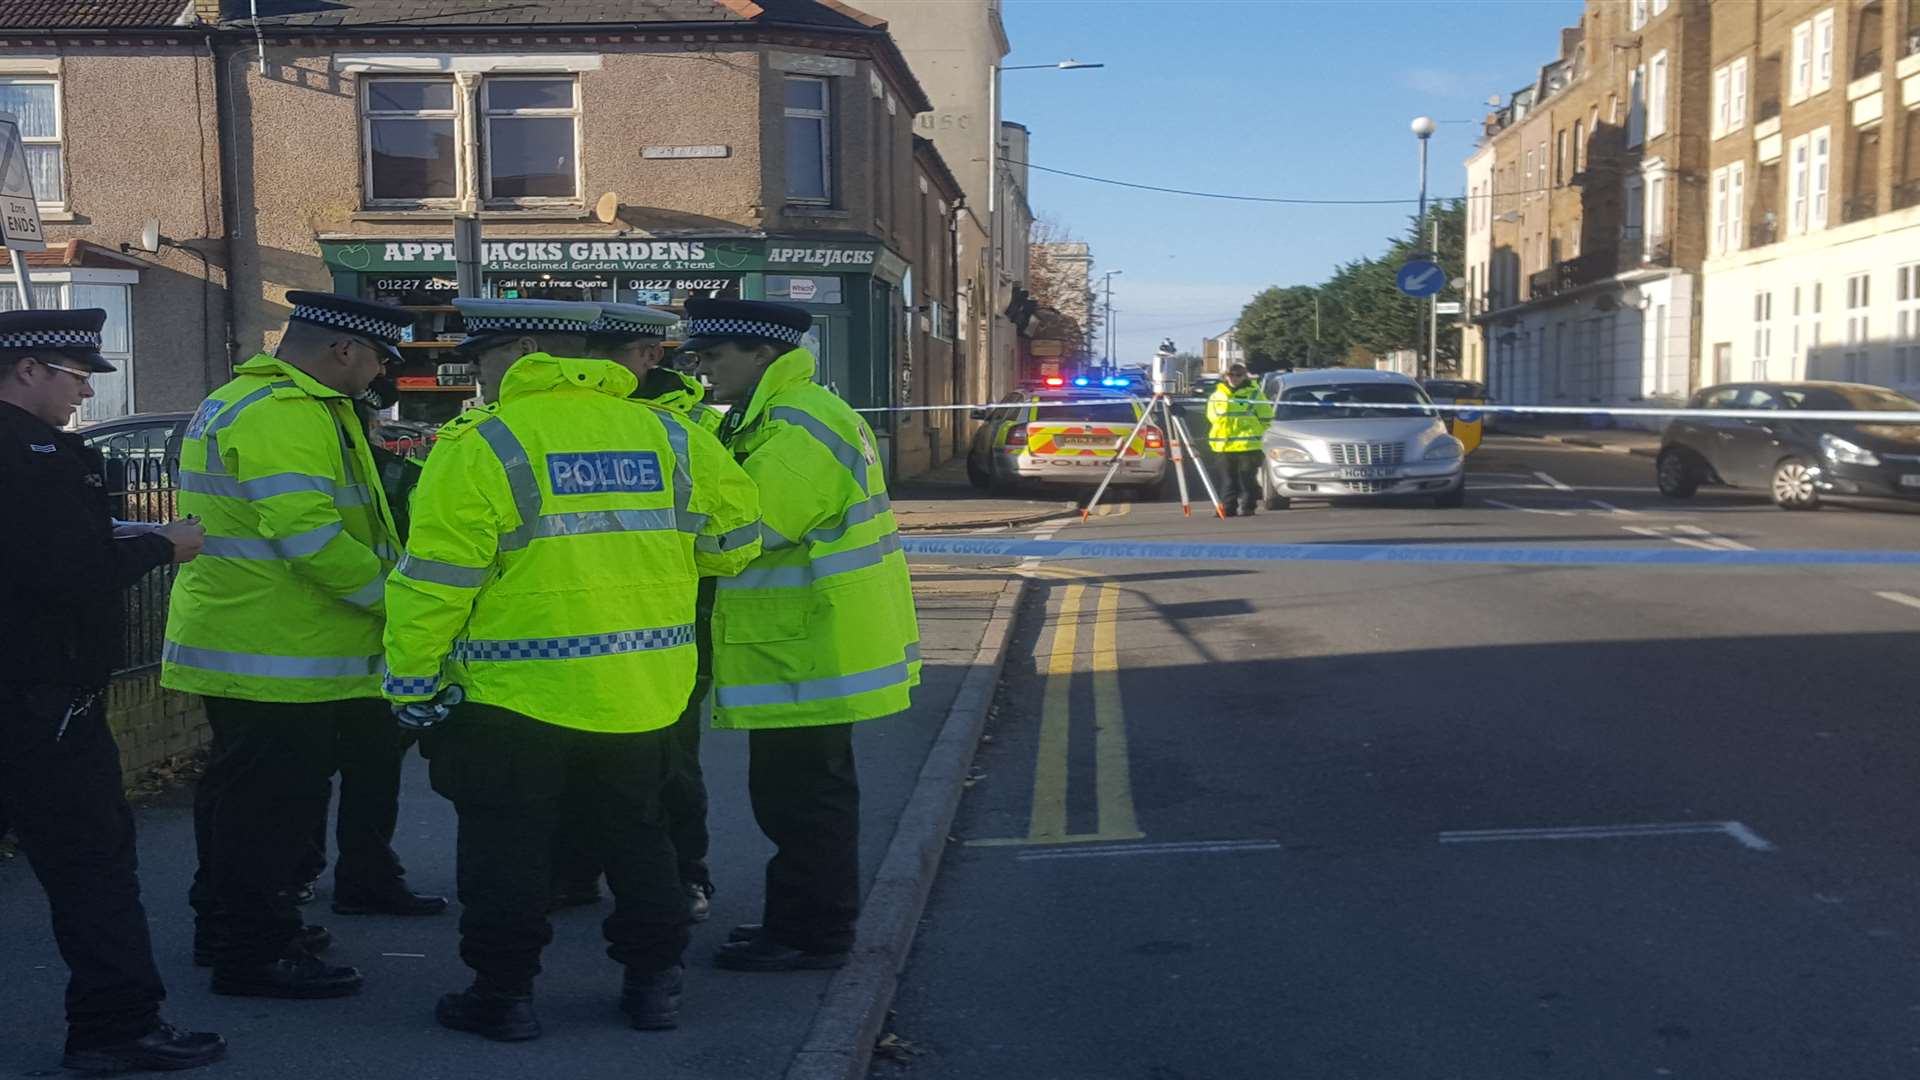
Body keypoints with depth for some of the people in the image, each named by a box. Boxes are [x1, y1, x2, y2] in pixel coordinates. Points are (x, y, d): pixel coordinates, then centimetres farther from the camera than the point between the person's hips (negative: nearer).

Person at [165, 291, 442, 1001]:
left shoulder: (237, 403, 19)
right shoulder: (286, 415, -19)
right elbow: (309, 536, -27)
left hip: (239, 643, 11)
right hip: (274, 656, -11)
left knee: (244, 793, 20)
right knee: (273, 801, -3)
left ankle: (228, 929, 32)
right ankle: (254, 952, 4)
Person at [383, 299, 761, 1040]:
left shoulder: (480, 446, -11)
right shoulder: (663, 436, 2)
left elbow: (435, 581, -13)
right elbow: (735, 535, 9)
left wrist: (411, 682, -2)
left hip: (516, 694, -4)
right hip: (643, 691, 5)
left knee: (507, 849, 11)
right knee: (635, 834, 19)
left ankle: (504, 991, 17)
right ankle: (653, 979, 26)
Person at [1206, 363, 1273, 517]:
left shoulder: (1254, 394, 2)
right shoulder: (1217, 395, 12)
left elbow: (1266, 417, 6)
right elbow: (1212, 417, 22)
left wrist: (1252, 430, 2)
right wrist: (1223, 430, 14)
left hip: (1248, 445, -3)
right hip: (1223, 445, 3)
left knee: (1247, 479, -2)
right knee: (1228, 480, 5)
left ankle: (1247, 506, 2)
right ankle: (1228, 507, 9)